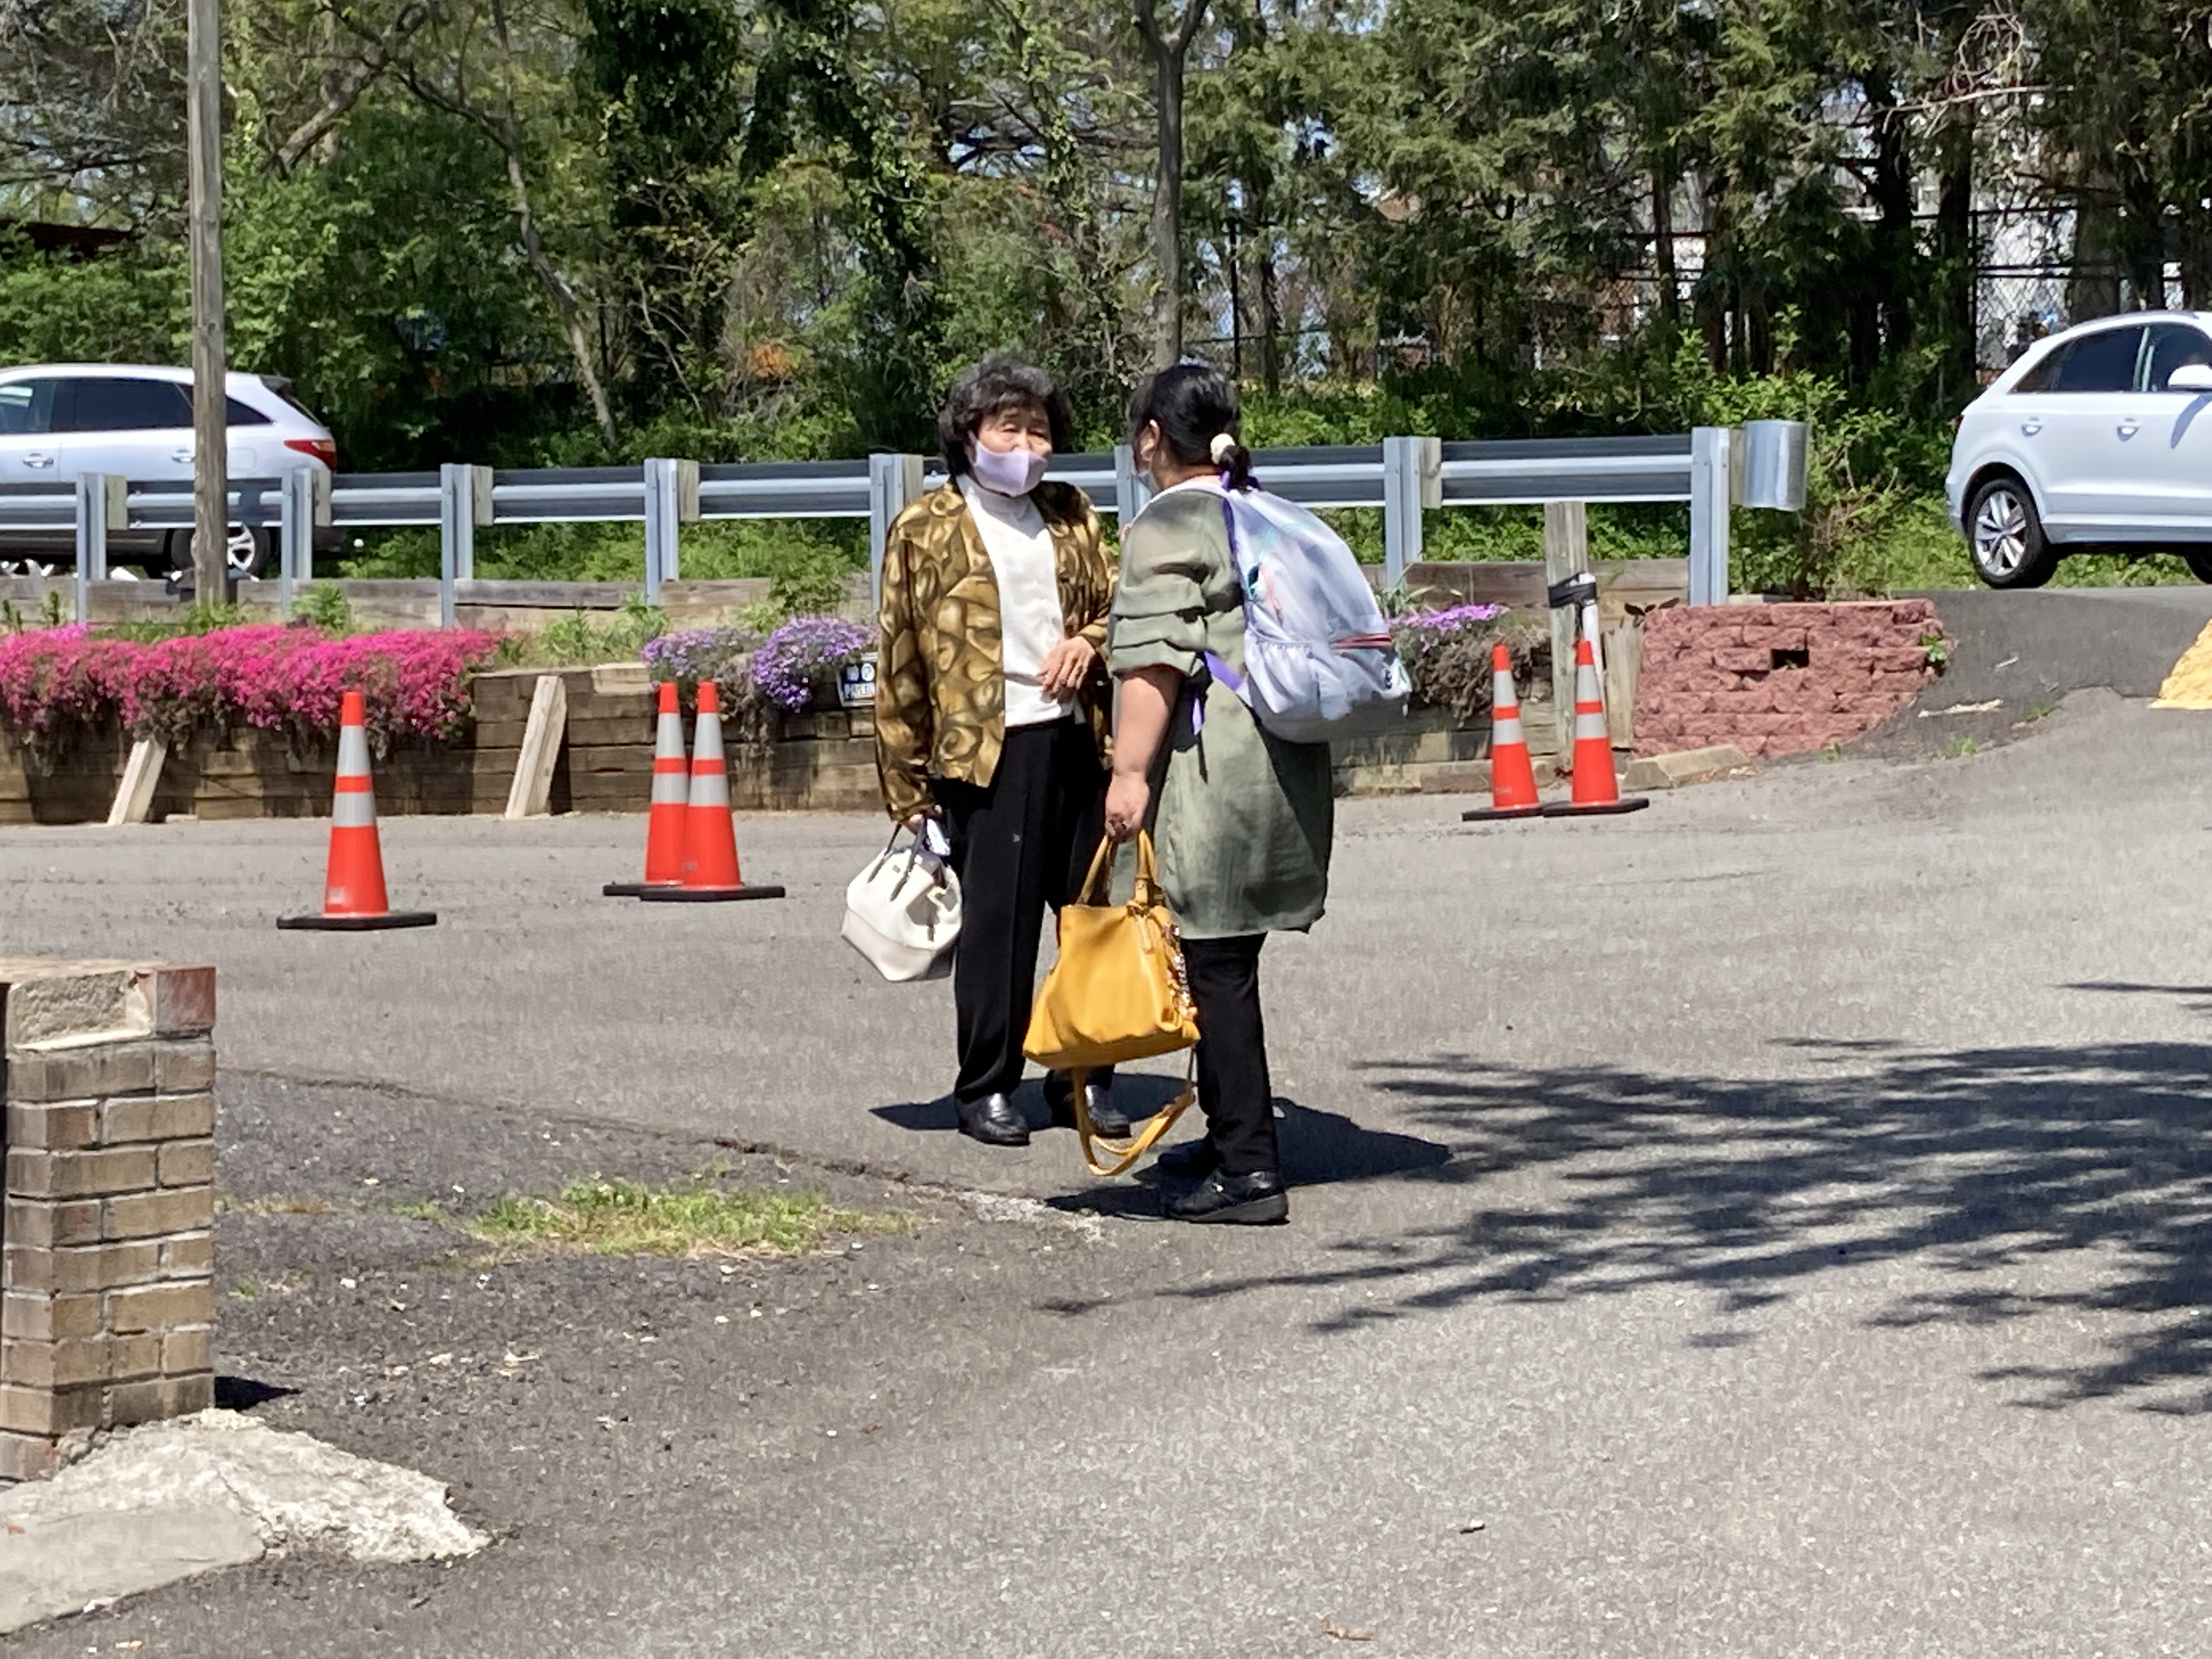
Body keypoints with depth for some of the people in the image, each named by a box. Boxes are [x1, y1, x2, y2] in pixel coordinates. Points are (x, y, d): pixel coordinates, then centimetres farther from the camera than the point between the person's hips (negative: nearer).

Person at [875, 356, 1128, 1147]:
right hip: (988, 750, -5)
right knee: (996, 923, -2)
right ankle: (986, 1088, 9)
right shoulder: (926, 530, 0)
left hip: (1077, 741, 5)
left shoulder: (1071, 516, 14)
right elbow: (899, 664, 1)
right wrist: (908, 785, -2)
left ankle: (1085, 1077, 20)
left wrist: (1090, 642, -3)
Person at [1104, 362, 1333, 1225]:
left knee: (1217, 963, -6)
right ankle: (1232, 1134, 25)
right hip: (1289, 761, 9)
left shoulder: (1165, 530, -8)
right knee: (1226, 961, 17)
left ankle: (1248, 1168, -7)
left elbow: (1155, 665, -16)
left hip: (1214, 769, -9)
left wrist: (1129, 771, -16)